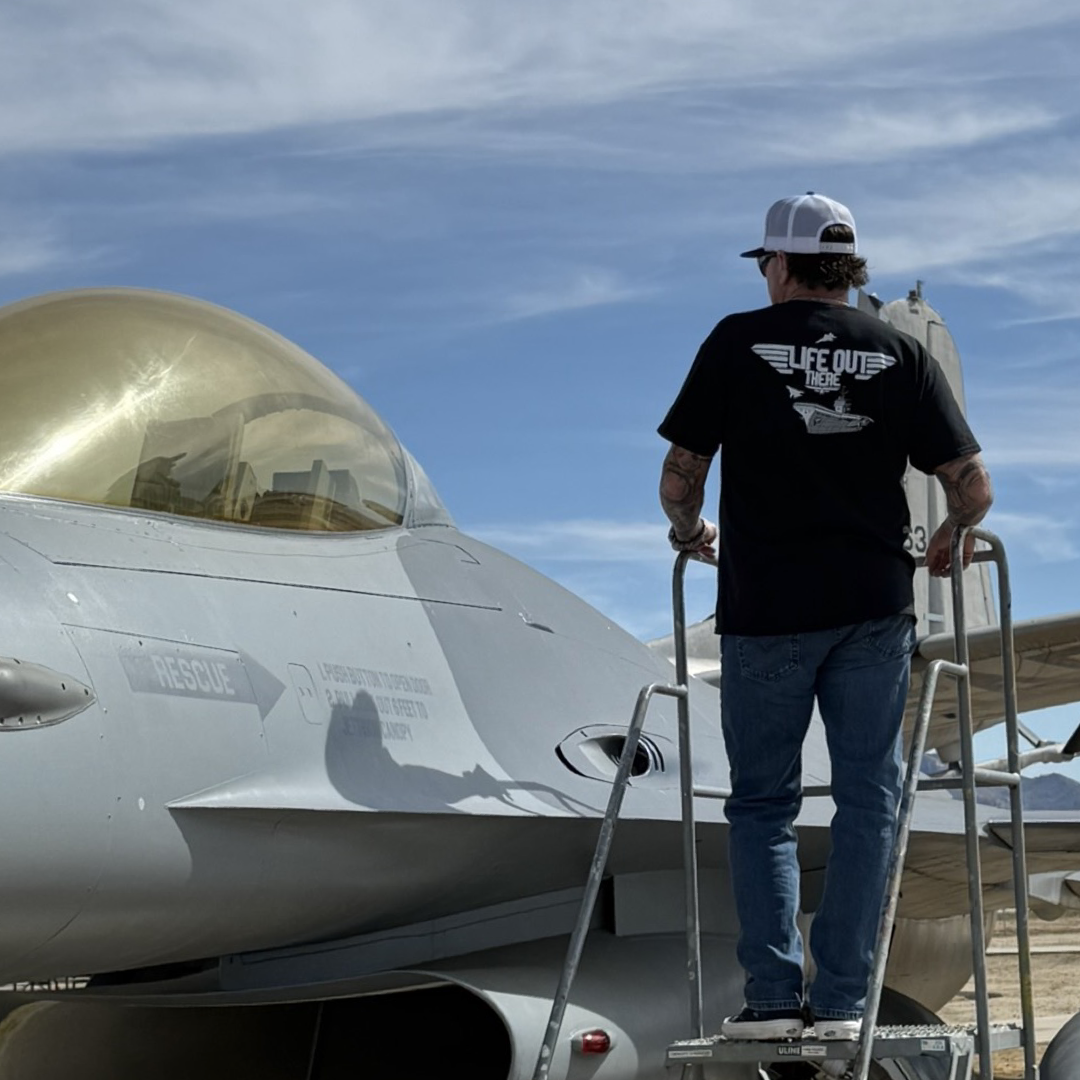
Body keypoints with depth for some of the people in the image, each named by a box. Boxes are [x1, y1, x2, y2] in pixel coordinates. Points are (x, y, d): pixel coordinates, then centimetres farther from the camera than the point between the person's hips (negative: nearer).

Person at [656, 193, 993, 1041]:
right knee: (868, 798, 8)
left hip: (765, 606, -1)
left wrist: (691, 531, 23)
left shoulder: (737, 343, 1)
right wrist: (950, 541, 21)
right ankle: (841, 1000, 5)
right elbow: (973, 485, 1)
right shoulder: (900, 353, 5)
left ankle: (773, 995, 1)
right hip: (874, 605, 1)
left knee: (762, 803, 9)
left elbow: (679, 476, 2)